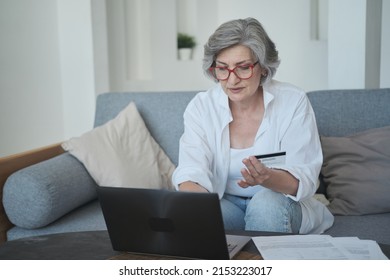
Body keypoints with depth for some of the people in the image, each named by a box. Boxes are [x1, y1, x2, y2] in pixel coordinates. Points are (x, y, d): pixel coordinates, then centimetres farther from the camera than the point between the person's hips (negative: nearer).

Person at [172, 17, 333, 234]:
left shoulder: (293, 102, -12)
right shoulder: (201, 107, -7)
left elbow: (304, 179, -18)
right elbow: (192, 173, -19)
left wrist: (268, 178, -41)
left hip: (281, 203, 0)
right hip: (226, 202, 1)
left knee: (267, 202, -33)